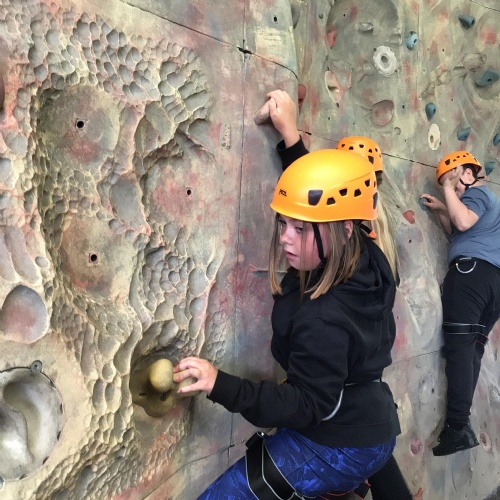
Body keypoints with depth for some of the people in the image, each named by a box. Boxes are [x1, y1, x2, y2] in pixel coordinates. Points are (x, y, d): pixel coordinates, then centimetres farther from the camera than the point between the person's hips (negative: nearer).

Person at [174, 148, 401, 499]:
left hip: (337, 446, -8)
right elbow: (317, 191, 6)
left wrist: (221, 385, -34)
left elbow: (309, 405, -25)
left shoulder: (322, 318, -33)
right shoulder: (369, 259, -10)